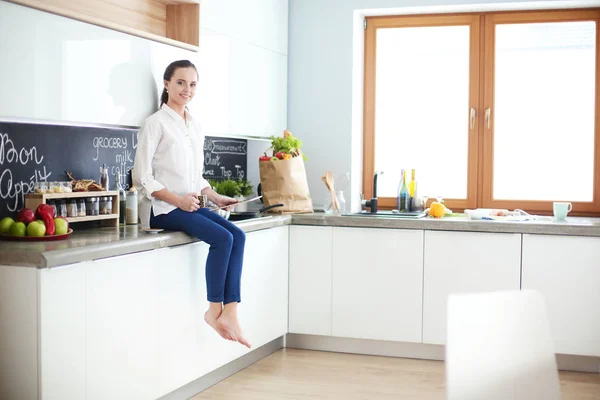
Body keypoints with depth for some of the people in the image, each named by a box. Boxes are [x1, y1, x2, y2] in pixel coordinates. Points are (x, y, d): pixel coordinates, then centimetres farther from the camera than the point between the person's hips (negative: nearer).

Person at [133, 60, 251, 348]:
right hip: (162, 209, -7)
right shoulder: (156, 123, -4)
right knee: (222, 238, -24)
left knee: (238, 236, -17)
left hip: (190, 205, 7)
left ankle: (229, 313, -21)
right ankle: (214, 310, -10)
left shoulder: (193, 126, 17)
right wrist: (177, 199, -19)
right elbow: (142, 176, -9)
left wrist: (215, 197, 4)